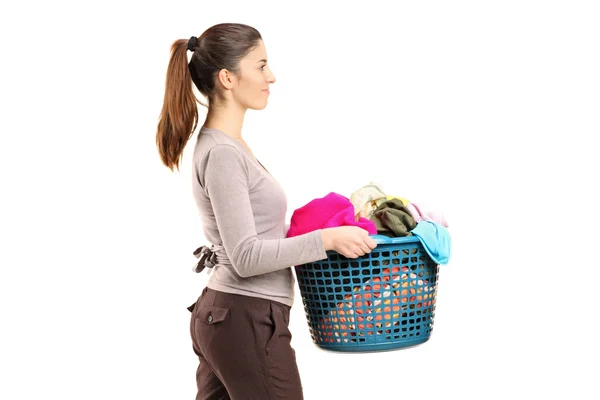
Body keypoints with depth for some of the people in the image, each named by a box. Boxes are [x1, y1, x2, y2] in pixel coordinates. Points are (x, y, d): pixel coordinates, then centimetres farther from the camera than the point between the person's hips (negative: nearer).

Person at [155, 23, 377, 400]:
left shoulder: (230, 146, 13)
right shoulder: (222, 154, -17)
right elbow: (247, 256, -21)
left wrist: (326, 229, 17)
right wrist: (327, 239, -17)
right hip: (246, 323, -9)